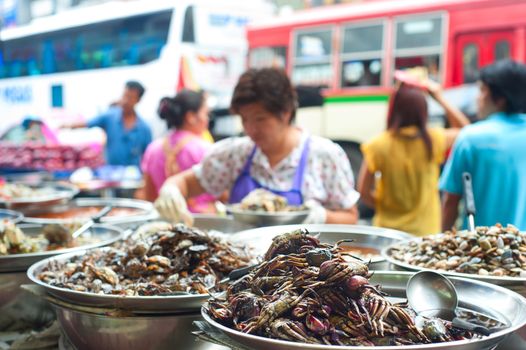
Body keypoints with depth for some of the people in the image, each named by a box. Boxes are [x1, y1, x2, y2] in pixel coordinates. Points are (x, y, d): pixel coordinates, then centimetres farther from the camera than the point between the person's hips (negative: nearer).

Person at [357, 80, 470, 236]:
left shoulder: (378, 146, -11)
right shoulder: (433, 140, -8)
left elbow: (364, 192, -5)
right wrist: (440, 98, 12)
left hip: (388, 230, 0)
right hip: (427, 232, 1)